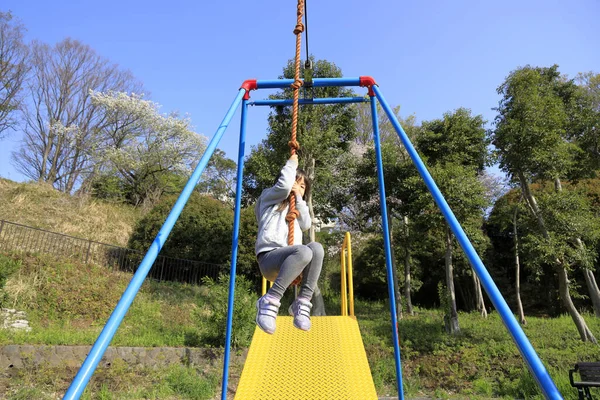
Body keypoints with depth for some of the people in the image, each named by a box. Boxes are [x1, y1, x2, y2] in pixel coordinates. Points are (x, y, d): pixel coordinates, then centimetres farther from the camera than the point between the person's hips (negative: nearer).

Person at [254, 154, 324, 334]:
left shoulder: (297, 208, 34)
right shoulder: (269, 197, 17)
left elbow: (306, 224, 11)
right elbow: (283, 185, -7)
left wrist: (299, 198, 9)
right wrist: (291, 164, 9)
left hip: (290, 262, 5)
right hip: (269, 257, -5)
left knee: (316, 248, -29)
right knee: (303, 252, -37)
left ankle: (302, 302, -27)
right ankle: (270, 301, -31)